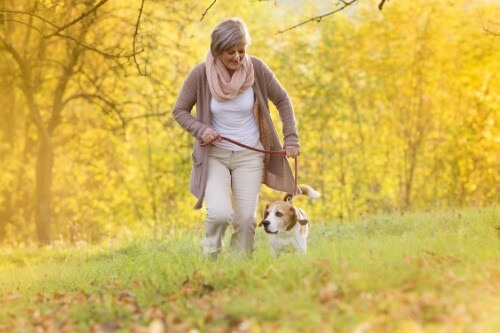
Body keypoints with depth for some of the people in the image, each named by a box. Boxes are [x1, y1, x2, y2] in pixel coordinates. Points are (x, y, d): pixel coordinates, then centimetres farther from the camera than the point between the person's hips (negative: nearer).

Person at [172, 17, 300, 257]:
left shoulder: (256, 68, -11)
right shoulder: (201, 74, -14)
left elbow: (282, 100, 3)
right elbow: (179, 111, -2)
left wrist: (291, 139, -2)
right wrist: (200, 130, -20)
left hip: (249, 154, 2)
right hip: (214, 154, -1)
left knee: (246, 218, -3)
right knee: (219, 213, -19)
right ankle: (210, 256, 11)